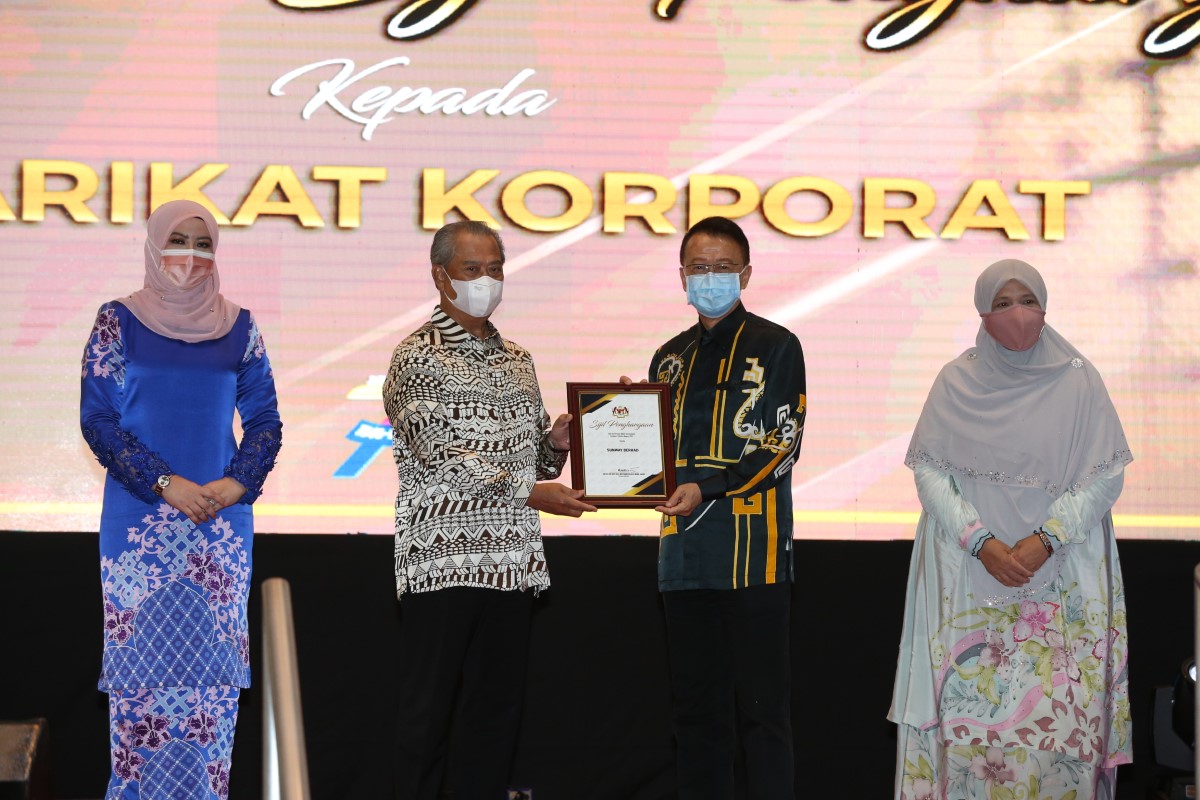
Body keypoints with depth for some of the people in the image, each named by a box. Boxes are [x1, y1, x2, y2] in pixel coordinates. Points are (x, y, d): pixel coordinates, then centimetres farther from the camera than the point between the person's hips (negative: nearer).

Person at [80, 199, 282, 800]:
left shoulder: (238, 326, 6)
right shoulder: (118, 321, 0)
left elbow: (264, 418, 7)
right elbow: (97, 417, -4)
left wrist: (236, 484, -11)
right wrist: (166, 485, -13)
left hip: (223, 519, 2)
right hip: (139, 520, -2)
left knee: (213, 659, 2)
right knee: (142, 657, -1)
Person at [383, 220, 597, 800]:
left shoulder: (516, 360, 18)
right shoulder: (417, 356, -4)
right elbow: (439, 456, -14)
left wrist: (556, 443, 1)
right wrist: (526, 489, -17)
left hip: (510, 561, 7)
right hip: (443, 557, -7)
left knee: (498, 709, 8)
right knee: (428, 711, -4)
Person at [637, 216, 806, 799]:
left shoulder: (775, 346, 2)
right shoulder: (671, 358, 19)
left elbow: (782, 445, -7)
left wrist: (708, 489, -17)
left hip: (752, 550, -6)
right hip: (685, 552, 6)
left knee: (761, 707, -5)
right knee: (695, 708, 9)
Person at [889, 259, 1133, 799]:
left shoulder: (1077, 380, 2)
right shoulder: (957, 382, 5)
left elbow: (1106, 475, -1)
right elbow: (929, 472, 0)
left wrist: (1045, 540, -12)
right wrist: (982, 543, -12)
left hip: (1061, 580, 0)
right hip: (969, 579, 0)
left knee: (1059, 710, -6)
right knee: (970, 708, -5)